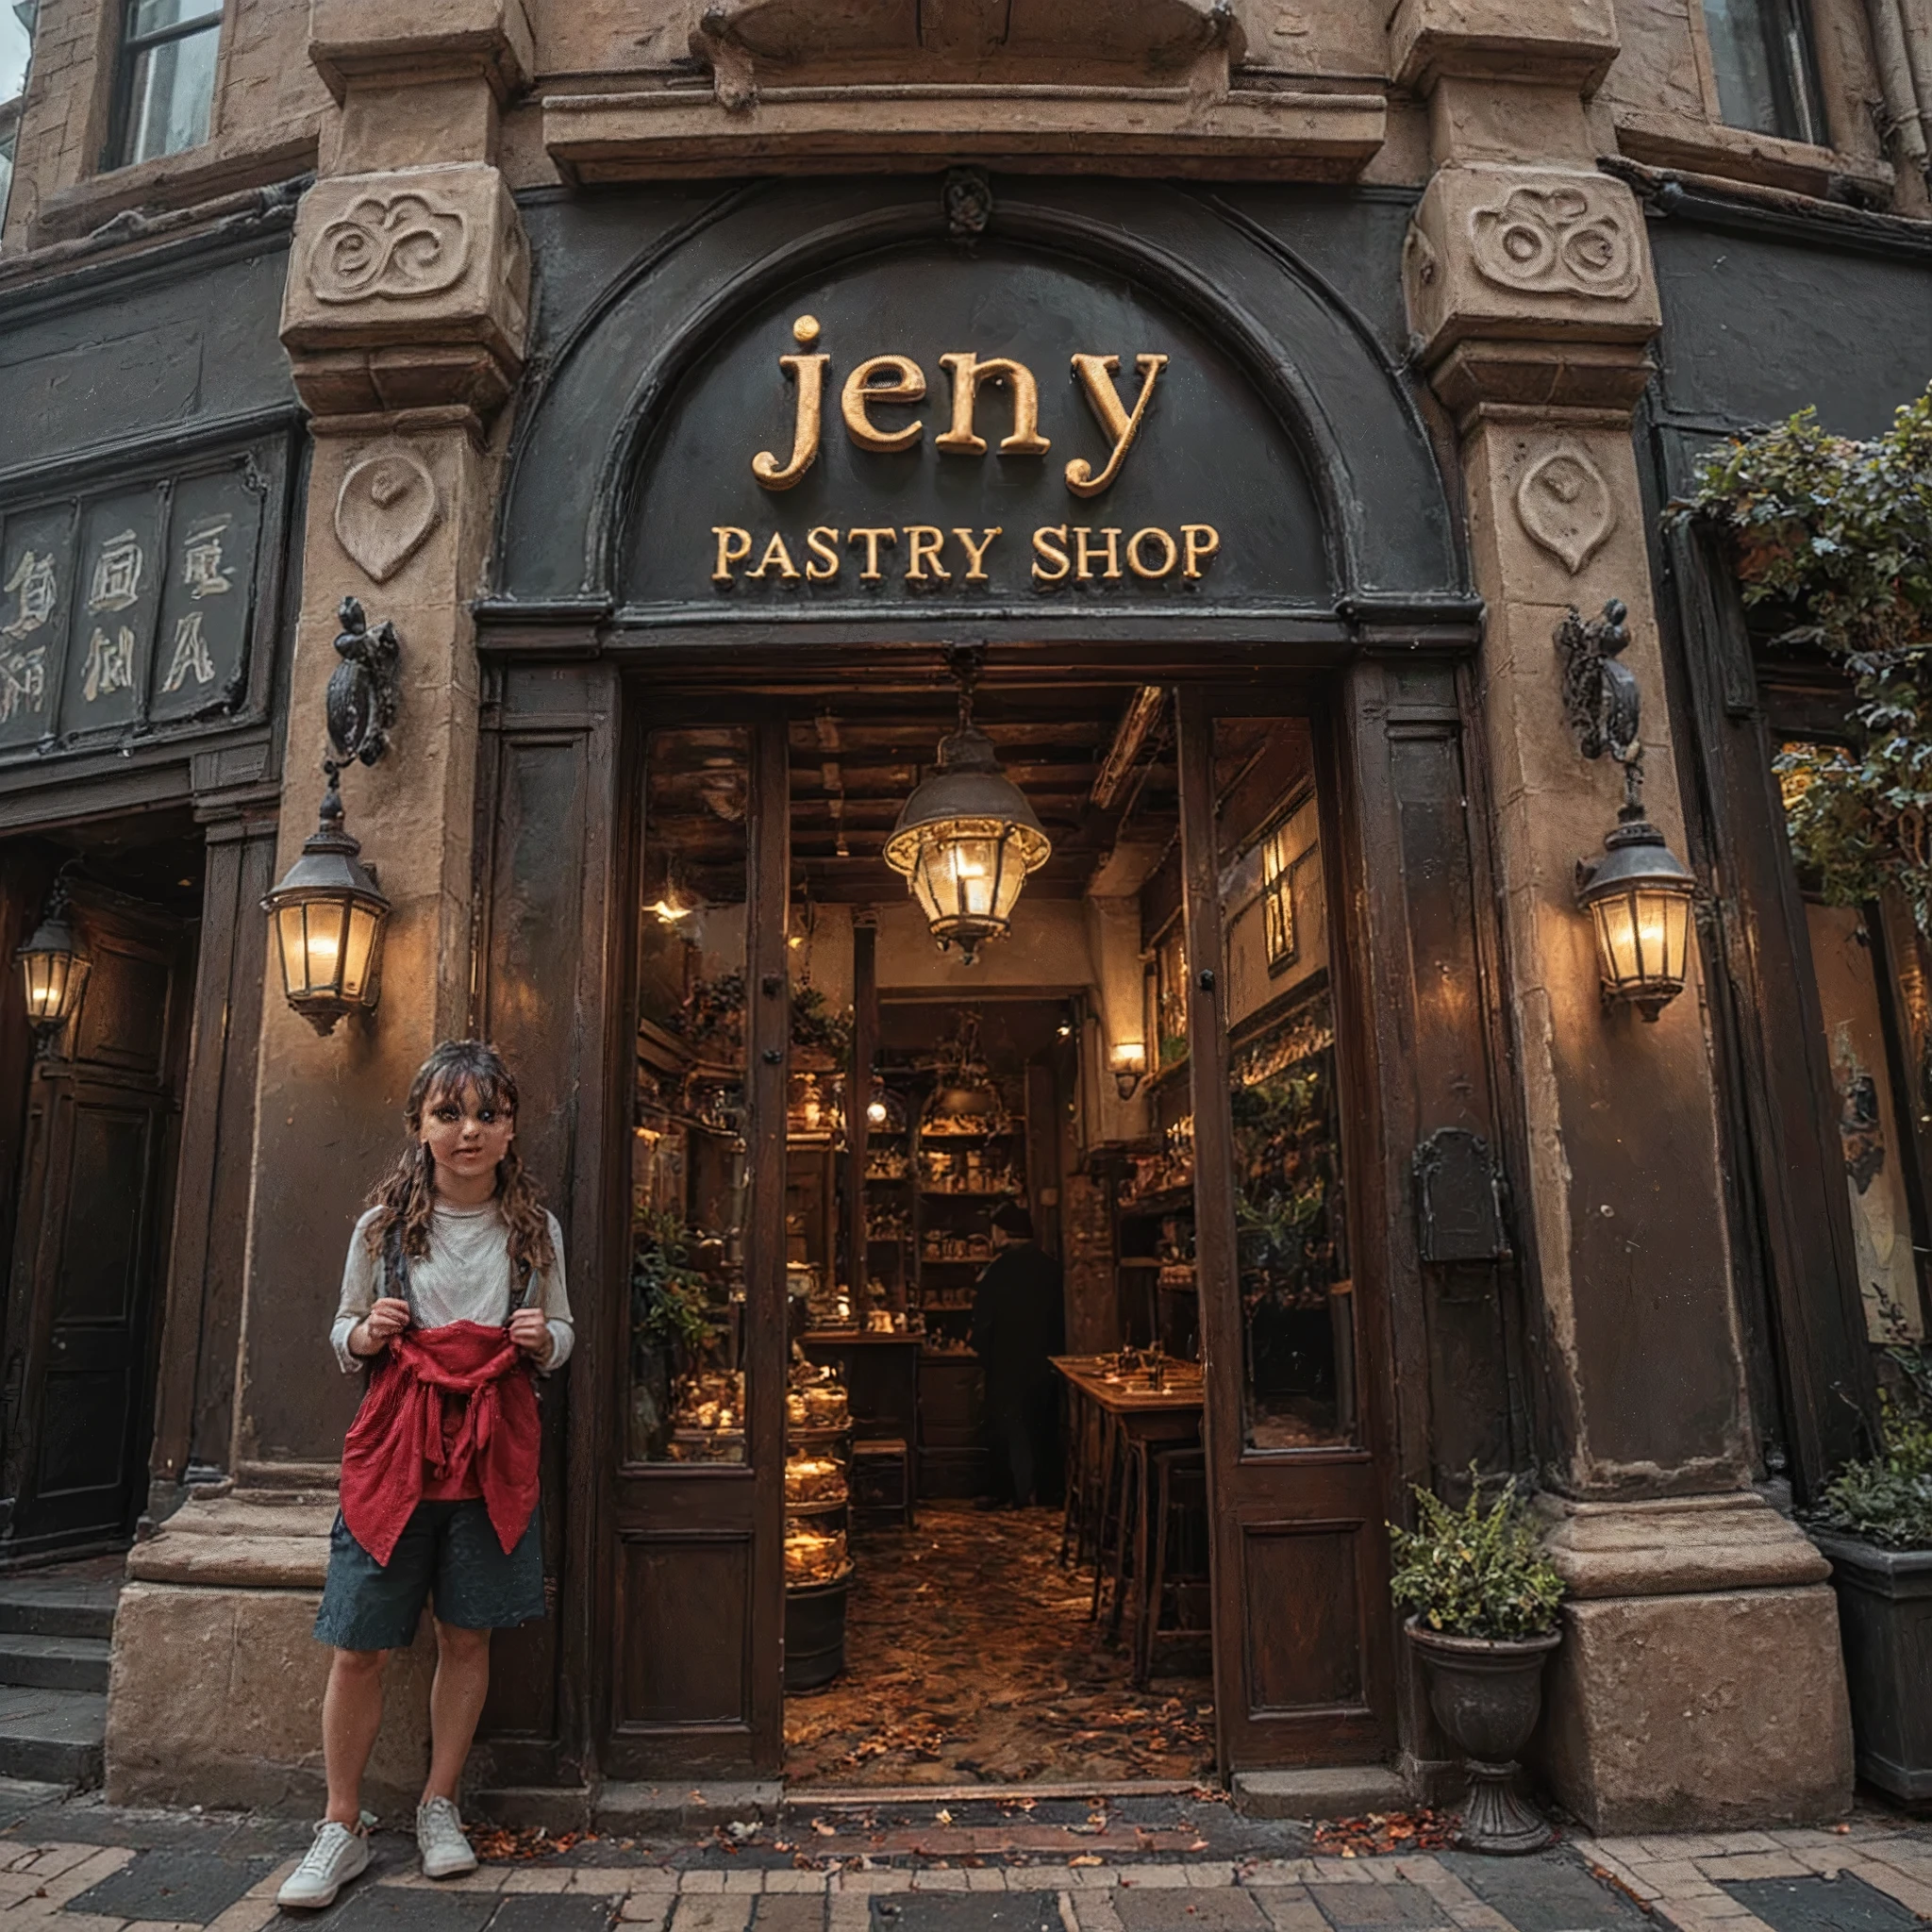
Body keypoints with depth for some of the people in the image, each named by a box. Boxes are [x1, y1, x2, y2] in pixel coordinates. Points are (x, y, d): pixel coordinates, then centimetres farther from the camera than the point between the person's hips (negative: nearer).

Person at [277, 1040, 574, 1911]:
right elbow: (343, 1337, 9)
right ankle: (342, 1826, 23)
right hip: (394, 1448, 0)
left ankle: (439, 1807, 30)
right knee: (357, 1647, 2)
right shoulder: (384, 1223, 0)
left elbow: (562, 1333, 12)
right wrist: (366, 1334, -13)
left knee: (466, 1635, 10)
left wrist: (542, 1339, -10)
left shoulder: (535, 1229, 1)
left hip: (493, 1454, 1)